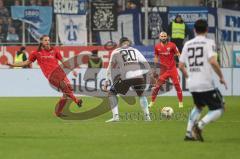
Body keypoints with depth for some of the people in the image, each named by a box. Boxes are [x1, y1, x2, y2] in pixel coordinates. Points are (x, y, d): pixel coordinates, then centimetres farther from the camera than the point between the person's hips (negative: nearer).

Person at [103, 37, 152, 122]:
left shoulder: (116, 52, 19)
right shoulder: (135, 51, 25)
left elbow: (110, 68, 20)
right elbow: (147, 67, 21)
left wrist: (107, 82, 24)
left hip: (125, 77, -3)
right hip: (138, 76, 3)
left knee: (112, 93, 17)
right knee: (141, 94, 30)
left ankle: (115, 116, 2)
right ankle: (147, 116, 18)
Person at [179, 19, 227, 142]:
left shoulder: (187, 44, 10)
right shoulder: (208, 42, -5)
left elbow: (181, 65, 10)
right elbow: (213, 62, -20)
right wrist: (221, 77, -8)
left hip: (192, 84, 6)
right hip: (206, 84, -6)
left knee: (198, 106, 28)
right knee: (218, 109, 4)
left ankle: (189, 133, 17)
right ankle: (200, 125, -19)